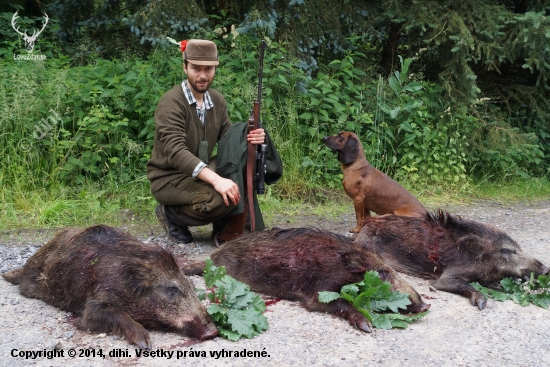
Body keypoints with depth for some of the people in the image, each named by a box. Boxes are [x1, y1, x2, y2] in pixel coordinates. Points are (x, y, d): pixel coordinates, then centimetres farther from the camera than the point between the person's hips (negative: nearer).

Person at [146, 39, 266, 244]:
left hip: (201, 171, 7)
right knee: (223, 199, -31)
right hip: (169, 178, -7)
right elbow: (175, 151, -32)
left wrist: (249, 139, -17)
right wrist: (216, 179, -44)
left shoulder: (217, 100, 3)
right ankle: (171, 213, -3)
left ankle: (225, 225, 6)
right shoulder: (171, 102, -20)